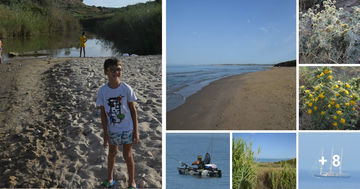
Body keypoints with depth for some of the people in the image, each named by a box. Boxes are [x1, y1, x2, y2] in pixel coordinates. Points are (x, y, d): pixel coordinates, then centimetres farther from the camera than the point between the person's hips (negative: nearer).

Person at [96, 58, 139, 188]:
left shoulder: (126, 89, -12)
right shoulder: (103, 91, -9)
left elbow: (133, 110, -6)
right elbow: (103, 113, -3)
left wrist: (136, 131, -6)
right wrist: (105, 133, -3)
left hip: (127, 128, -2)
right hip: (112, 129, 2)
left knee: (128, 155, 6)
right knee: (112, 152, 19)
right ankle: (110, 178, 39)